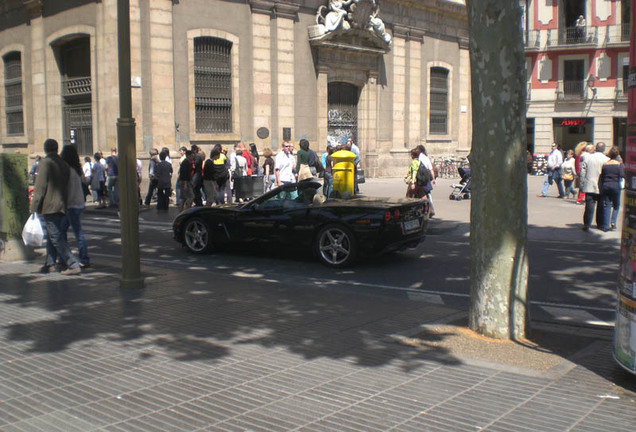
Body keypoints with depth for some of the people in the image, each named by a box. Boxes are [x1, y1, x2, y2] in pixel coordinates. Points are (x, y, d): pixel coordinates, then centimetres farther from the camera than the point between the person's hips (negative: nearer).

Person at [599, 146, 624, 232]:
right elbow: (622, 175, -14)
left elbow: (601, 177, 3)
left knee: (606, 205, 5)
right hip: (615, 185, -2)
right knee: (616, 205, 15)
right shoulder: (619, 164, -4)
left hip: (605, 186, 2)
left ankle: (605, 226, 2)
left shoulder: (604, 164, 3)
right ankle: (613, 222, -1)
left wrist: (601, 188, 10)